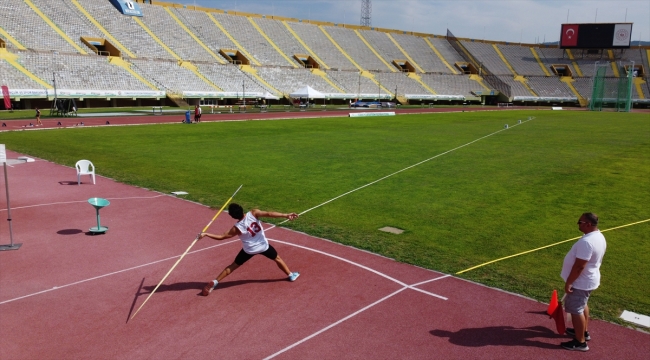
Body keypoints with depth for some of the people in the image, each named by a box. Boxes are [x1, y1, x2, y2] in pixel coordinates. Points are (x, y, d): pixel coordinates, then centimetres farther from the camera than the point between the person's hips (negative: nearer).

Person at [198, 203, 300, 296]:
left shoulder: (237, 228, -20)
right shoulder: (253, 213, -24)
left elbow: (221, 237, -15)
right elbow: (268, 214, -31)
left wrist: (205, 234, -7)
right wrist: (286, 215, -33)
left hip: (249, 250, 0)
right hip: (263, 246, 0)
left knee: (233, 266, 14)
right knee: (277, 258, 25)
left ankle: (214, 282, 12)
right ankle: (290, 275, 36)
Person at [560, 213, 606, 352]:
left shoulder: (586, 242, -31)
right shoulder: (599, 237, 3)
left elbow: (579, 266, -30)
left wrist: (568, 282, -21)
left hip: (581, 282, -10)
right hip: (589, 279, 10)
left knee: (576, 310, 2)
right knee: (582, 305, 26)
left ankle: (580, 342, 12)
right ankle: (584, 331, 42)